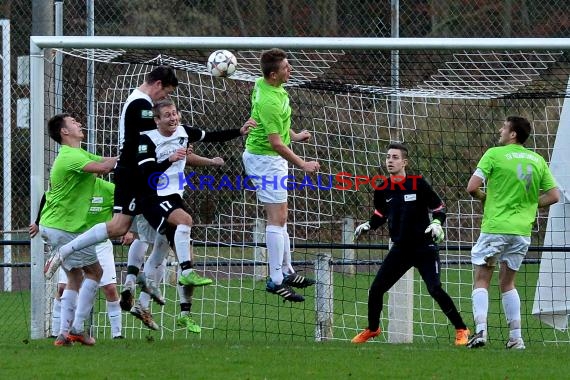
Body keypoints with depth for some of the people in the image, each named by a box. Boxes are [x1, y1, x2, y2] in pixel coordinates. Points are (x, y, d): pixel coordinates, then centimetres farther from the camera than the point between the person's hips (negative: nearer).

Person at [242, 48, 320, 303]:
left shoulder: (262, 84, 2)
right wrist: (302, 165, -21)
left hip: (269, 159, 10)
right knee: (277, 218, -9)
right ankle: (276, 280, -9)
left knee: (279, 217, 16)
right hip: (265, 160, -10)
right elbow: (275, 143, -27)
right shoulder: (270, 102, -28)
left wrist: (293, 135, 18)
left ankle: (286, 271, 24)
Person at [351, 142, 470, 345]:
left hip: (424, 247, -5)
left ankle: (461, 330, -5)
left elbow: (439, 208, -2)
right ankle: (372, 329, 26)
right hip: (400, 248, 5)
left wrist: (437, 223, -21)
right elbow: (380, 215, 20)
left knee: (435, 290, -18)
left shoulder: (418, 184, -10)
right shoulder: (382, 189, 3)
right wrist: (367, 225, 2)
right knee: (376, 289, 1)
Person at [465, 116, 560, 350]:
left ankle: (480, 330, -12)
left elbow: (472, 187, -11)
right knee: (507, 282, 16)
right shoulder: (537, 160, 8)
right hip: (522, 231, 5)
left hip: (495, 227, -5)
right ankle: (516, 337, 9)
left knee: (481, 279, 4)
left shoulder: (494, 155, -6)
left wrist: (484, 198, 9)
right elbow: (553, 196, 8)